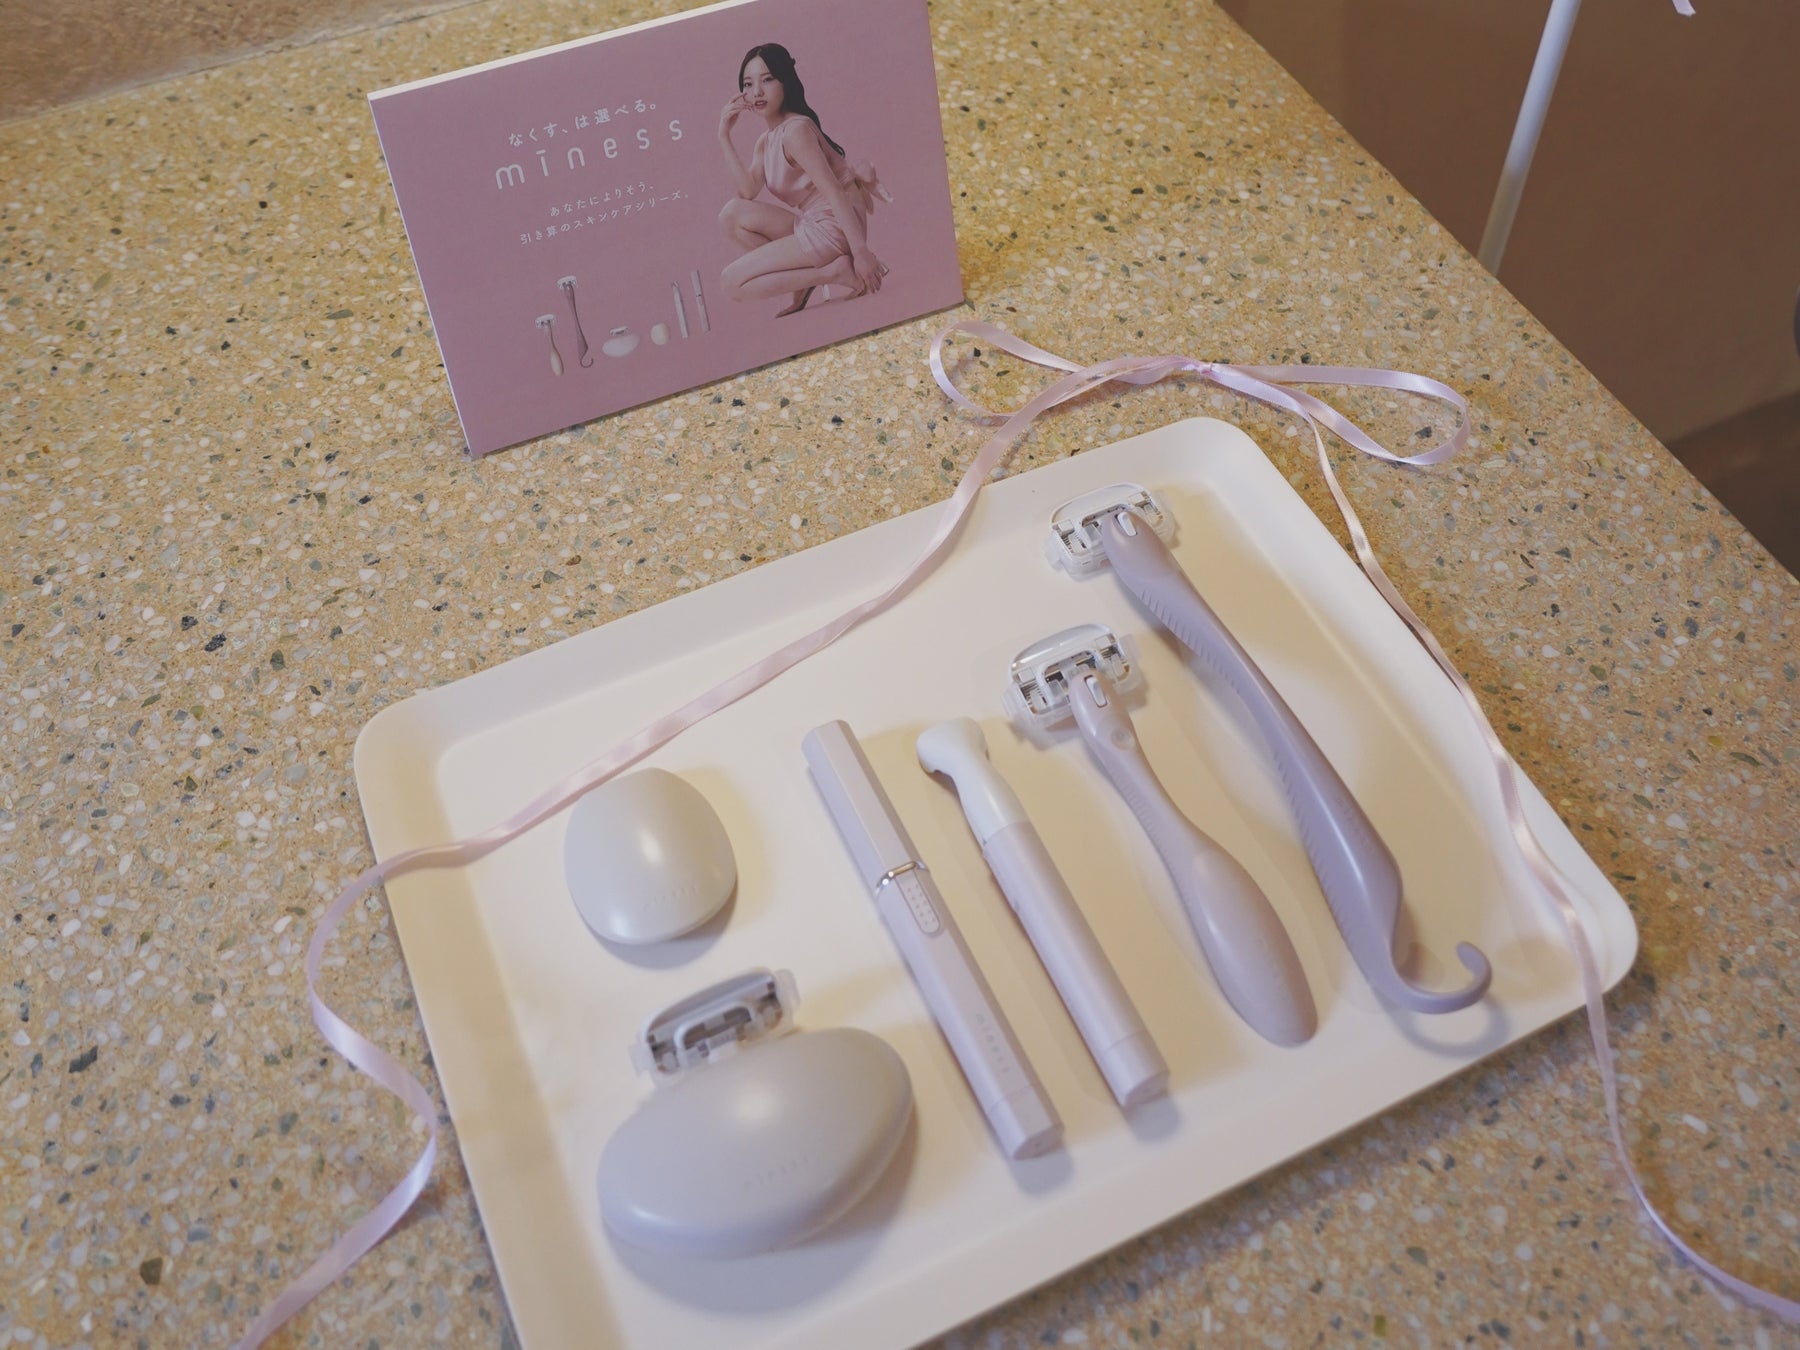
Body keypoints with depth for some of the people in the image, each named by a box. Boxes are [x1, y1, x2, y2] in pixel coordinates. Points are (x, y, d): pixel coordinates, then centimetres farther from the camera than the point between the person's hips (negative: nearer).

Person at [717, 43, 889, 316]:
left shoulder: (795, 129, -14)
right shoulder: (766, 140, 14)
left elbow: (834, 191, -21)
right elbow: (748, 193, 0)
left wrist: (860, 250, -27)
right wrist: (724, 137, -4)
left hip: (833, 229, -9)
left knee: (732, 282, -8)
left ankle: (835, 272, -8)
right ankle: (804, 279, 2)